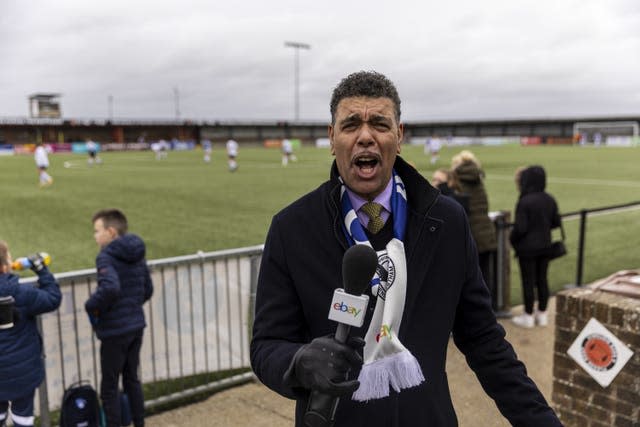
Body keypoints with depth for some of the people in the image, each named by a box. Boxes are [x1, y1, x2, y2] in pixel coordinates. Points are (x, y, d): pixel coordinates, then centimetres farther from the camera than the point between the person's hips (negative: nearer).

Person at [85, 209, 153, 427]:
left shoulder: (106, 257, -17)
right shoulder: (137, 255, 6)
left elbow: (110, 288, -34)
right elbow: (147, 290, 13)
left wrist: (91, 306, -18)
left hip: (115, 330, -7)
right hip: (137, 326, 8)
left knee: (109, 387, 7)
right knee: (132, 379, 21)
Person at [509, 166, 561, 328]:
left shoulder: (524, 202, -21)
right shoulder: (550, 200, -1)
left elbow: (520, 228, -21)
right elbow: (556, 222, 7)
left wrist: (512, 239, -3)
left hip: (527, 248, -6)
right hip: (545, 246, 6)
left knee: (528, 281, 4)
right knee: (542, 279, 14)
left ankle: (528, 316, 15)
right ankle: (542, 314, 25)